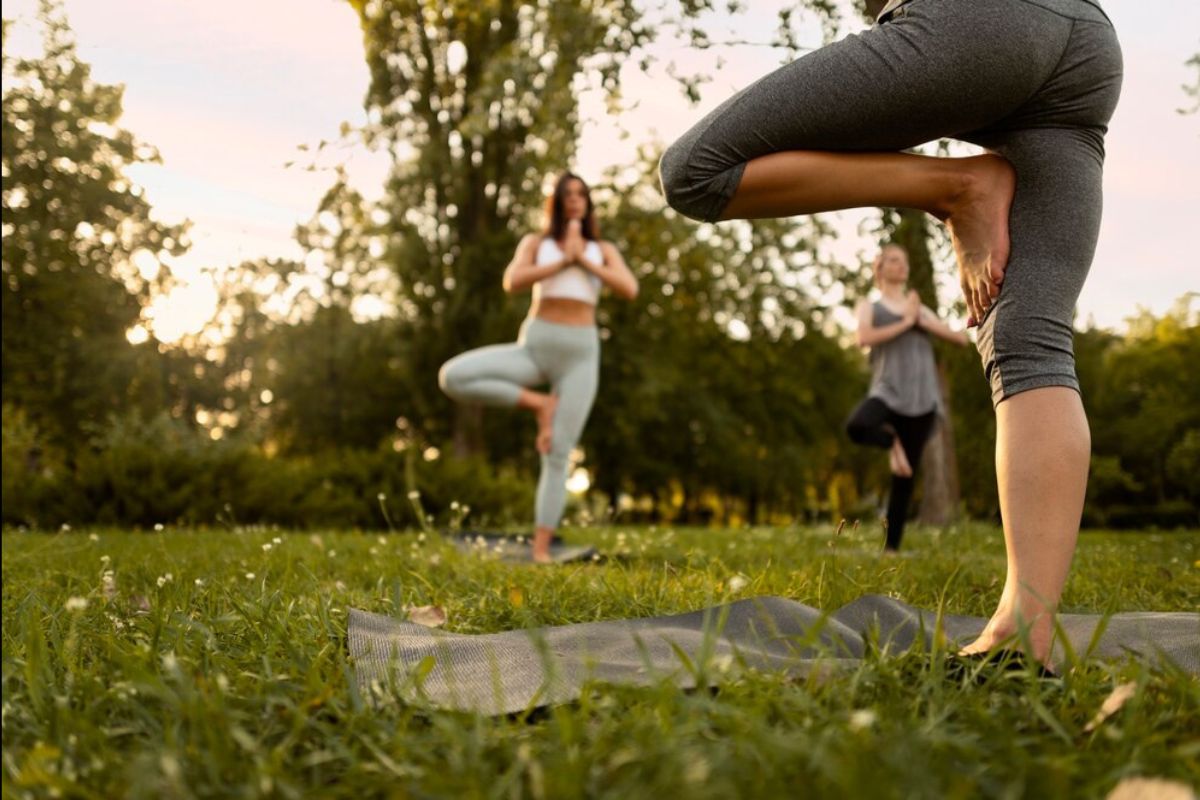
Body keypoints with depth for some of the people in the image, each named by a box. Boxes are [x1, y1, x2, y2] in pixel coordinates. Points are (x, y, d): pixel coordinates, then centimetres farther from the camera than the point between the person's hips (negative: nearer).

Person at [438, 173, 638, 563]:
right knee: (452, 377, -22)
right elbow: (512, 282, -10)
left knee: (557, 458, -7)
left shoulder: (603, 250, 14)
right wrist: (564, 261, -10)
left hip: (580, 355, 0)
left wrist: (583, 260, -7)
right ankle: (539, 404, -9)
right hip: (534, 349, 1)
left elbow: (630, 290, -5)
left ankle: (540, 552, -2)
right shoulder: (535, 242, 10)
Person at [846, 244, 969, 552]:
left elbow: (961, 338, 14)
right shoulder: (869, 307, 13)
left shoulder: (921, 309, 22)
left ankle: (892, 547, 7)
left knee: (905, 478, -1)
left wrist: (922, 321, 2)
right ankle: (892, 440, -4)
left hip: (921, 397, 3)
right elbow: (863, 339, -9)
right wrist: (905, 323, -4)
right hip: (888, 391, -3)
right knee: (856, 427, -37)